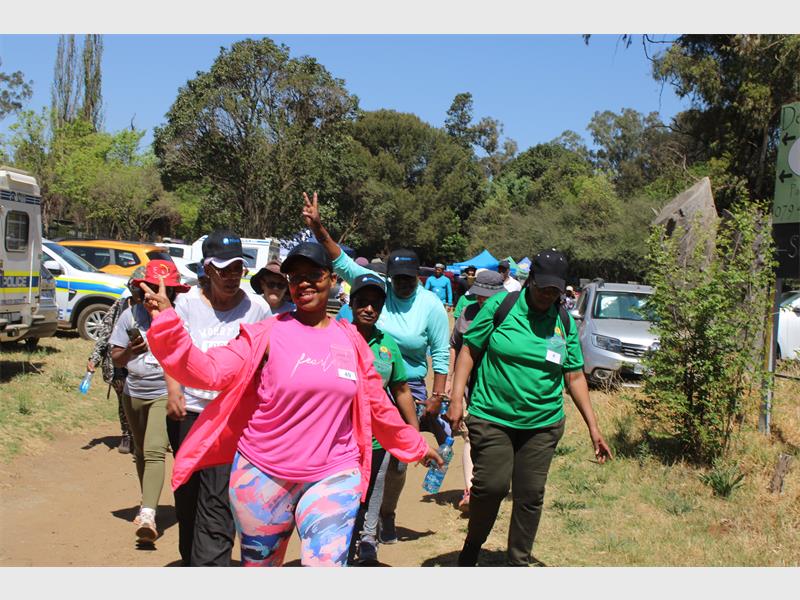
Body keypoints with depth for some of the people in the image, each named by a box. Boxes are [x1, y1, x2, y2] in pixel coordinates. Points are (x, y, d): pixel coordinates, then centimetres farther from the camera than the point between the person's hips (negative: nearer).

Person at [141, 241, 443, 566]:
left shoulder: (351, 339, 6)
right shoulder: (268, 333, -4)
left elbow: (377, 405, 17)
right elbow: (210, 371, -14)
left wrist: (415, 446, 27)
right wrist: (167, 323, -25)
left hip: (333, 477, 1)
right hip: (264, 476, -1)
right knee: (259, 564, 16)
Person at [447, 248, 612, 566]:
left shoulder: (565, 322, 5)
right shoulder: (500, 305, -4)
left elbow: (574, 376, 11)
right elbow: (469, 350, 0)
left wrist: (593, 427, 8)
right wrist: (457, 399, -9)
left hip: (542, 425, 3)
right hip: (492, 418, -3)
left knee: (530, 496, 5)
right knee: (491, 485, -9)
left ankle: (519, 564, 23)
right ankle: (471, 547, 19)